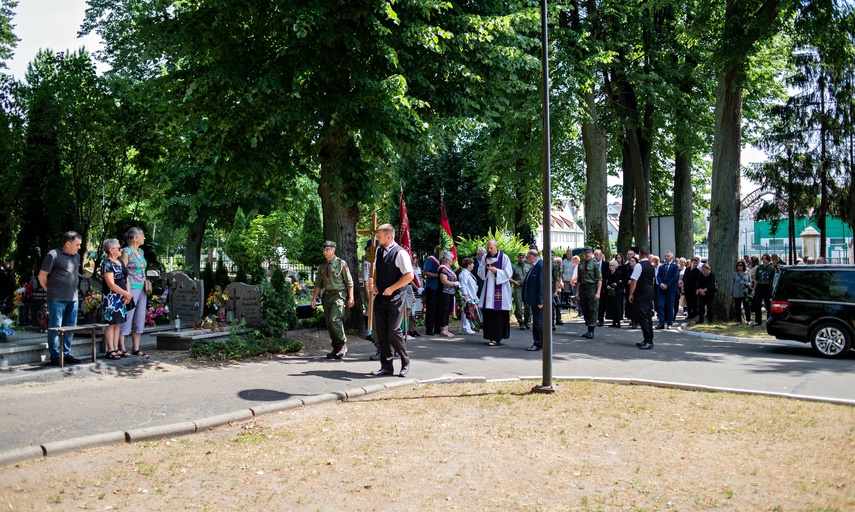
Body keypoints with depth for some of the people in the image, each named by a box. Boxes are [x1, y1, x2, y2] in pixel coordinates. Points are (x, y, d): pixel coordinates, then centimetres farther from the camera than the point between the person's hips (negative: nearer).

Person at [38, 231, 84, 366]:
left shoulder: (76, 256, 13)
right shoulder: (53, 255, -8)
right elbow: (42, 276, -4)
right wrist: (50, 291, 2)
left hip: (72, 298, 7)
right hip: (57, 299, -7)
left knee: (70, 327, 11)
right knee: (55, 328, -1)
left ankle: (66, 354, 20)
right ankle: (55, 356, 5)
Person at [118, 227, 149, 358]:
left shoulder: (141, 252, 14)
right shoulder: (126, 252, -9)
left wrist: (146, 286, 14)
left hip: (142, 289, 8)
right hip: (131, 288, -8)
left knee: (140, 319, 9)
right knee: (127, 318, -3)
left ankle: (136, 348, 15)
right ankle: (121, 348, 4)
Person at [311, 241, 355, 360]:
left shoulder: (341, 264, -2)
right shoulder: (322, 266, 13)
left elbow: (349, 282, -3)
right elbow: (318, 284, 17)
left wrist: (351, 298, -8)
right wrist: (315, 298, 9)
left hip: (339, 295, -6)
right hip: (327, 296, 6)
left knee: (334, 319, -21)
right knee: (329, 323, 6)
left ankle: (343, 345, -6)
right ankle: (336, 349, 15)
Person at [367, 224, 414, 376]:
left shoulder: (400, 253, -12)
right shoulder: (379, 251, 10)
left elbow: (409, 276, -17)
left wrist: (391, 289, -16)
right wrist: (374, 284, 6)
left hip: (395, 298, -7)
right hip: (380, 297, 7)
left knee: (393, 331, -9)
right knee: (381, 332, 7)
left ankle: (405, 362, 12)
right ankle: (387, 366, 16)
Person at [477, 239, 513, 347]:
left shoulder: (504, 257, -4)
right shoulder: (485, 257, 9)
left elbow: (509, 274, -6)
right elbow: (480, 272, 10)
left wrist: (496, 271, -16)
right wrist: (485, 266, -8)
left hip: (500, 290, -4)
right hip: (488, 289, 4)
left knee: (498, 315, -5)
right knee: (488, 314, 2)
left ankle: (497, 338, -2)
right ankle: (491, 336, 11)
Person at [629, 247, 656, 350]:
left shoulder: (639, 265, -14)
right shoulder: (652, 266, 12)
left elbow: (634, 280, -18)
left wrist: (631, 294, -13)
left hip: (641, 295, -9)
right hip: (650, 293, 9)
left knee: (642, 316, -7)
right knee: (648, 316, 13)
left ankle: (648, 341, -11)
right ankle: (648, 340, 18)